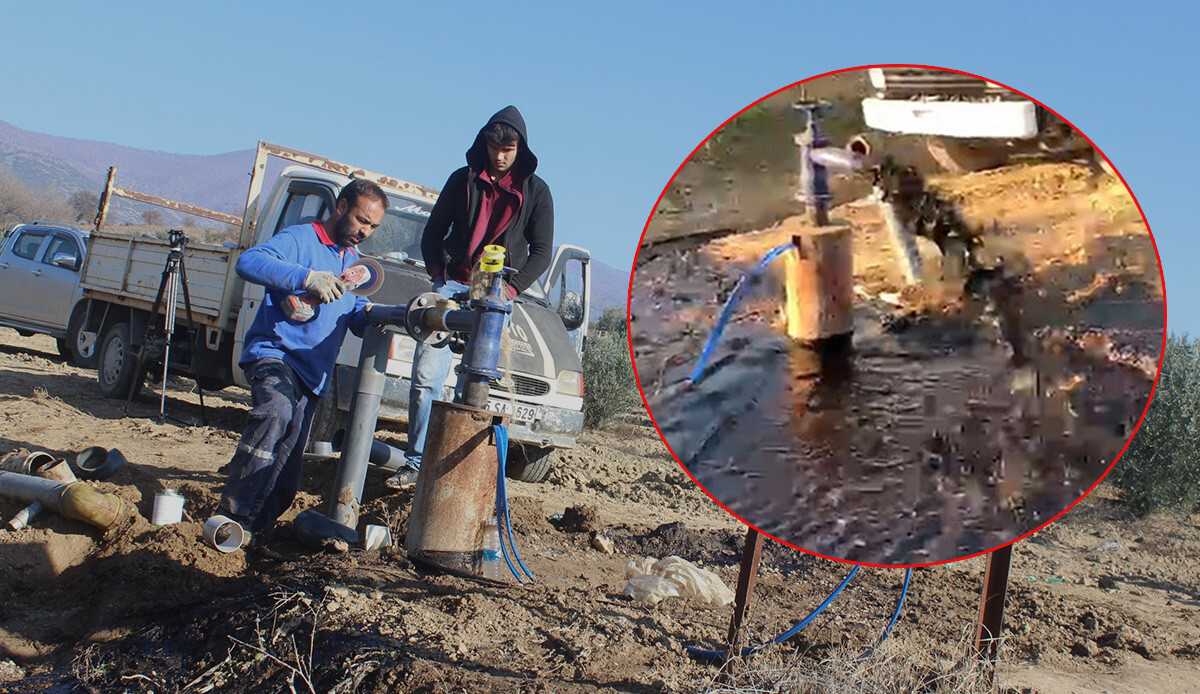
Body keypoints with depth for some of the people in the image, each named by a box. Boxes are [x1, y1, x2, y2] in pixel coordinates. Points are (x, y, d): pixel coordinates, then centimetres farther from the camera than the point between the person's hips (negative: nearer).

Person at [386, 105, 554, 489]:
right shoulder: (463, 180, 12)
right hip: (452, 285, 1)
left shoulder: (535, 191, 8)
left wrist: (511, 288, -8)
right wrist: (437, 271, 1)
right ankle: (416, 462, -3)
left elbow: (541, 252, 6)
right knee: (426, 374, -9)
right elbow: (433, 231, 17)